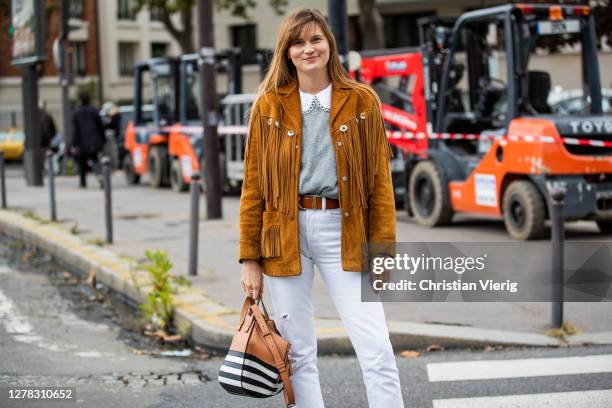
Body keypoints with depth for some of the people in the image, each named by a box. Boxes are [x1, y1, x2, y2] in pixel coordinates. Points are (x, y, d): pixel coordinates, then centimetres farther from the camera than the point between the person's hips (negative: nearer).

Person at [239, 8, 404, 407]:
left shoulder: (362, 102, 4)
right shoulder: (268, 106, 4)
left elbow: (380, 180, 2)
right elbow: (253, 187, 4)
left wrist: (383, 249, -4)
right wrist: (250, 259, 1)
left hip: (342, 231, -1)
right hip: (285, 233, 1)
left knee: (377, 351, -7)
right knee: (298, 353, 7)